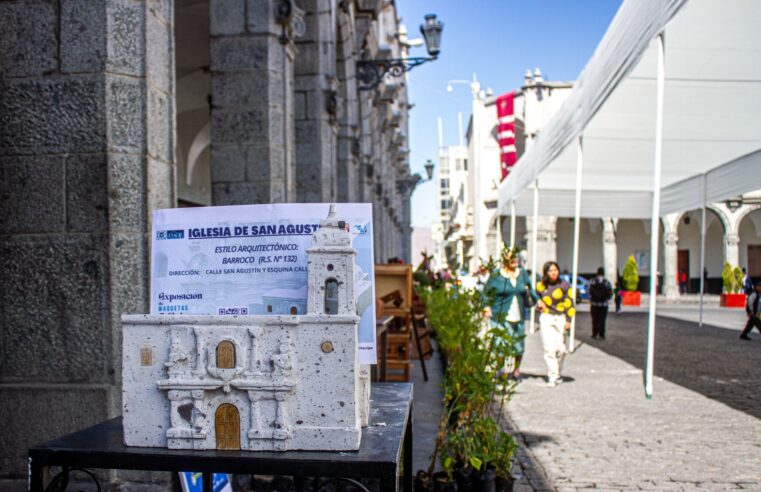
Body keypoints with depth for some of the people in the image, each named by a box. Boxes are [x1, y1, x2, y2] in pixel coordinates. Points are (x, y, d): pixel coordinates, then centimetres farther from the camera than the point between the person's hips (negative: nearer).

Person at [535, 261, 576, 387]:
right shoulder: (541, 285, 5)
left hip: (560, 318, 0)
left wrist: (568, 320, -5)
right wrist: (539, 304, 0)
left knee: (561, 348, 0)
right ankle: (553, 376, -6)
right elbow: (537, 299, 22)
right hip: (546, 318, 0)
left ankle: (557, 373, 21)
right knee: (549, 348, -10)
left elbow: (569, 304, 2)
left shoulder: (564, 285, 0)